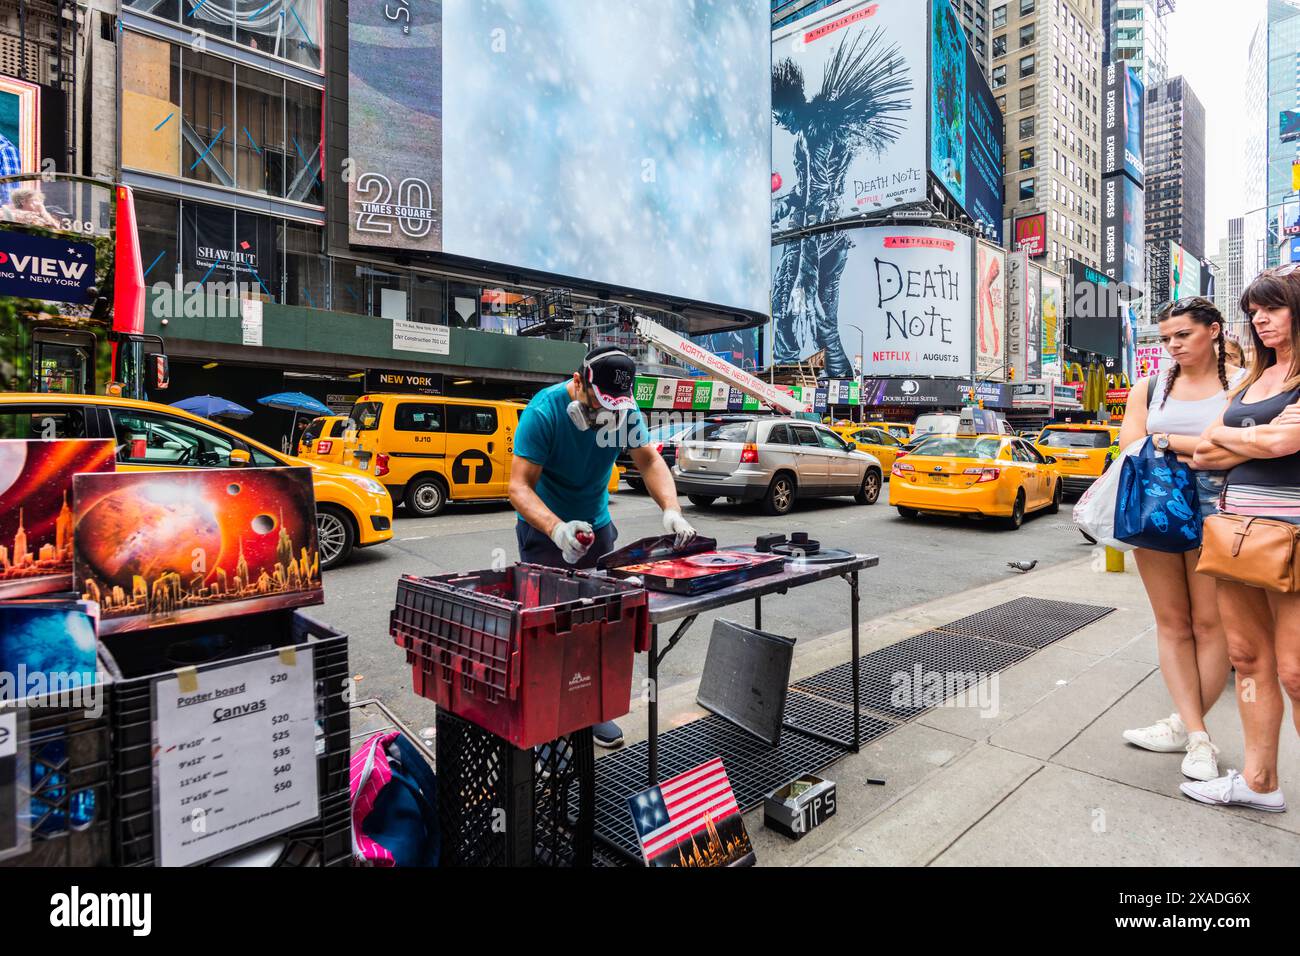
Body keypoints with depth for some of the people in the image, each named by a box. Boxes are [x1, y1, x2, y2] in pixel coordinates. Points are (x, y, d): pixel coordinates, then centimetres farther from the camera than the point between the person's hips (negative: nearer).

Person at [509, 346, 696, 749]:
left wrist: (671, 510, -27)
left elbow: (649, 461, -7)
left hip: (598, 527, 5)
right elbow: (520, 486, -28)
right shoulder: (544, 410, -24)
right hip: (545, 529, -4)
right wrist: (557, 529, -46)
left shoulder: (624, 410, -10)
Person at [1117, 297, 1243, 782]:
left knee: (1210, 624, 0)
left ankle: (1184, 723, 14)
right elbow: (1131, 447, 1)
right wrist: (1202, 454, -6)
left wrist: (1167, 441, -7)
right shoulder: (1150, 387, 11)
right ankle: (1197, 735, 12)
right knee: (1172, 622, 4)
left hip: (1212, 513, -3)